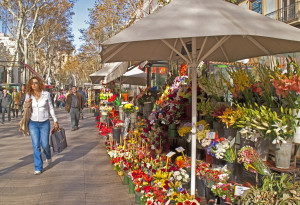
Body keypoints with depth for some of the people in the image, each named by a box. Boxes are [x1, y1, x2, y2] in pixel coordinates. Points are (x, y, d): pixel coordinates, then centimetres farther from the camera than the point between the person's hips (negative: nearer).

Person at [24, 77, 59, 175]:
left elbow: (50, 108, 7)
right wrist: (26, 103, -11)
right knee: (36, 146, -1)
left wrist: (55, 120, 9)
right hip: (33, 123, 1)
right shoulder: (29, 95, 1)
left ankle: (48, 156, 38)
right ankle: (38, 168, 11)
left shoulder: (46, 94, -2)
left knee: (45, 144, 1)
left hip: (44, 123, -1)